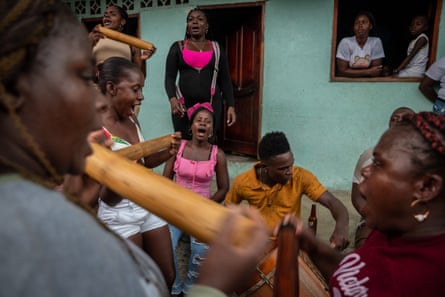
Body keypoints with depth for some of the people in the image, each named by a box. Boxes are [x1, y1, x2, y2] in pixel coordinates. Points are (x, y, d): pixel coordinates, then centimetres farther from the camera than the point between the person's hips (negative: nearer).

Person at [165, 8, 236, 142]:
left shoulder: (216, 48, 12)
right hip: (184, 105, 0)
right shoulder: (178, 47, 9)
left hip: (212, 104, 1)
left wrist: (231, 106, 0)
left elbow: (225, 80, 10)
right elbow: (170, 77, 3)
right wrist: (172, 99, -16)